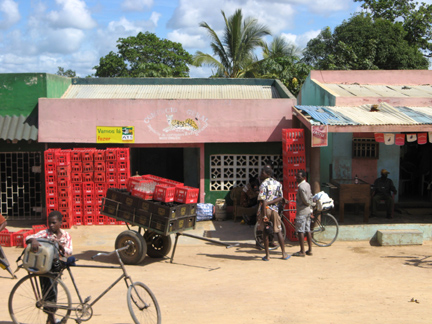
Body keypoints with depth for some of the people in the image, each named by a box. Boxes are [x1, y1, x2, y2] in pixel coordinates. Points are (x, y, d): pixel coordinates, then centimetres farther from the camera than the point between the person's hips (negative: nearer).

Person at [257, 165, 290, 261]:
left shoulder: (264, 184, -10)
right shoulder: (278, 184, 7)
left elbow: (263, 201, -16)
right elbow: (280, 198, 1)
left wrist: (264, 216, -17)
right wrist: (270, 202, -7)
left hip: (265, 209, -4)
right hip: (274, 209, 4)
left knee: (265, 232, 5)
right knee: (278, 232, 12)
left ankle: (267, 255, 6)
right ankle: (284, 254, 13)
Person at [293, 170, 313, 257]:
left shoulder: (301, 187, -19)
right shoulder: (307, 185, 10)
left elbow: (306, 201, -17)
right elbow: (310, 197, 15)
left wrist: (308, 204, 4)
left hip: (302, 211, -9)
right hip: (307, 211, 9)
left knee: (300, 231, -3)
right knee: (307, 230, 12)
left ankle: (302, 251, 0)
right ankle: (310, 250, 15)